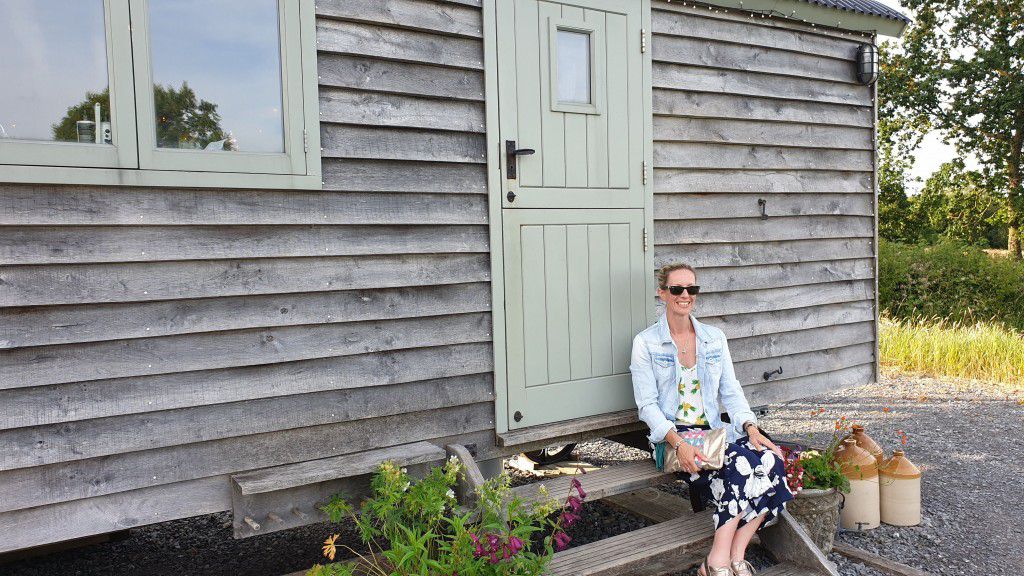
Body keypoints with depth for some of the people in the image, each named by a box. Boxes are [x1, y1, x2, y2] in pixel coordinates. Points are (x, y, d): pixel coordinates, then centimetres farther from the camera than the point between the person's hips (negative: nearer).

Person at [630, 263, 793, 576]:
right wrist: (678, 443, -22)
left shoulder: (715, 338, 13)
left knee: (771, 461, -24)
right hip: (674, 436, -5)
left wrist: (750, 427, -9)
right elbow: (647, 405, -6)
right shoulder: (645, 343, -1)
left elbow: (731, 392, 10)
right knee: (740, 465, -30)